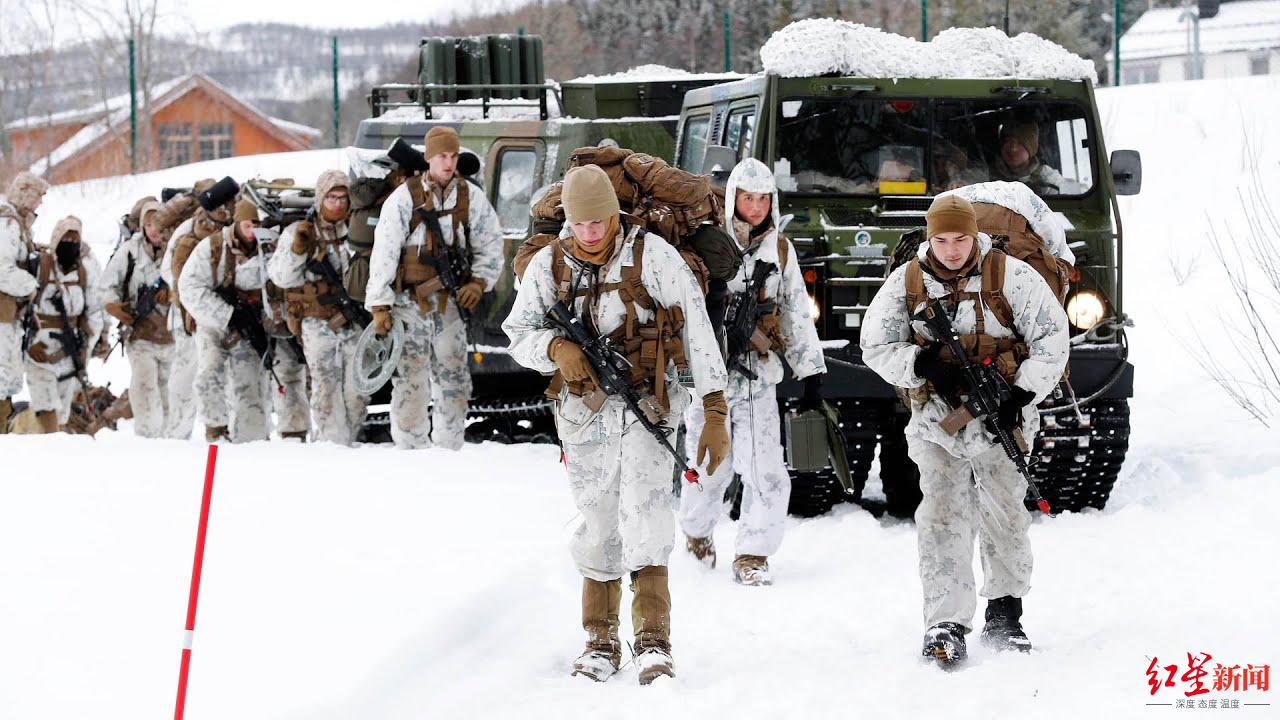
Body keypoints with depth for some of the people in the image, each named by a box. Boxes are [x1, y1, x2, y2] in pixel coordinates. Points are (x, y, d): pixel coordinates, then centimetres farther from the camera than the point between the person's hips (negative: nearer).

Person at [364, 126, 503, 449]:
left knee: (453, 380, 4)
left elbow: (491, 244, 15)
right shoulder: (404, 198, -5)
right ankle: (410, 448, 1)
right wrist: (380, 305, -8)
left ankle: (447, 449, 13)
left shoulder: (471, 198, 5)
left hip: (450, 302, 3)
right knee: (409, 379, -7)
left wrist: (478, 282, 0)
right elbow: (384, 252, -5)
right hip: (410, 301, -3)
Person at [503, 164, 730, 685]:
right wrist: (555, 348, -19)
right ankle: (600, 642, 16)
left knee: (643, 515, -18)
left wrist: (715, 413, -10)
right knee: (597, 525, 6)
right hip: (584, 409, 3)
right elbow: (519, 333, 6)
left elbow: (698, 333, -8)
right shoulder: (549, 265, 2)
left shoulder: (652, 255, -9)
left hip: (648, 403, -3)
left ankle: (654, 641, -18)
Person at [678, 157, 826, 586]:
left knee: (767, 473, -9)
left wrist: (812, 373, 11)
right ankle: (697, 534, 30)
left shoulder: (781, 250, 11)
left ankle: (752, 554, 3)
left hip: (758, 376, 2)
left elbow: (798, 317, 15)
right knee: (711, 467, 2)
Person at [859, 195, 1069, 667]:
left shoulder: (1011, 277, -4)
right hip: (937, 419, 1)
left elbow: (1051, 337, -1)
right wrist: (921, 366, -14)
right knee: (942, 517, -8)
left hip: (1000, 417, -1)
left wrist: (1022, 394, -11)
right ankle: (946, 626, -11)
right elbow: (876, 346, 5)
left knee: (1004, 516, 4)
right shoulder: (906, 284, 1)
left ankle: (1004, 615, 19)